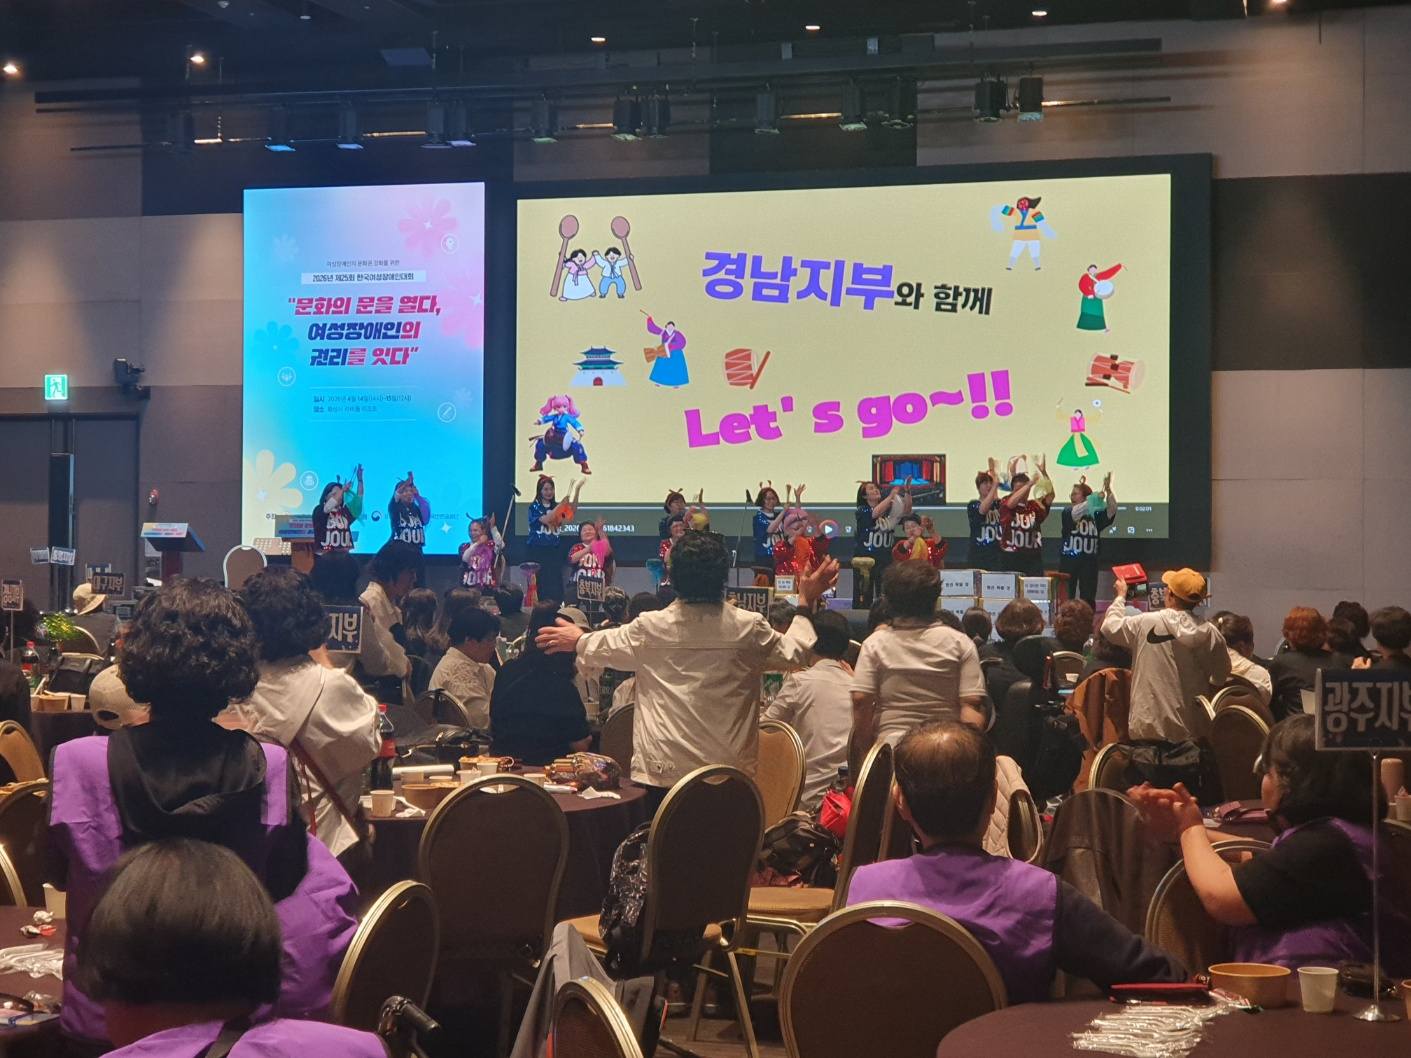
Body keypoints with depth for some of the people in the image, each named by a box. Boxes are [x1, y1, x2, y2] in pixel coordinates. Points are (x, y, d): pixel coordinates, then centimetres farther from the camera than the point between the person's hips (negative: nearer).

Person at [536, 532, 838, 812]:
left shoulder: (651, 628, -6)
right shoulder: (748, 628, -7)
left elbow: (603, 647, 14)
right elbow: (793, 655, 10)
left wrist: (578, 640, 36)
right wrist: (806, 603, 21)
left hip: (662, 772, 0)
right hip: (729, 769, 1)